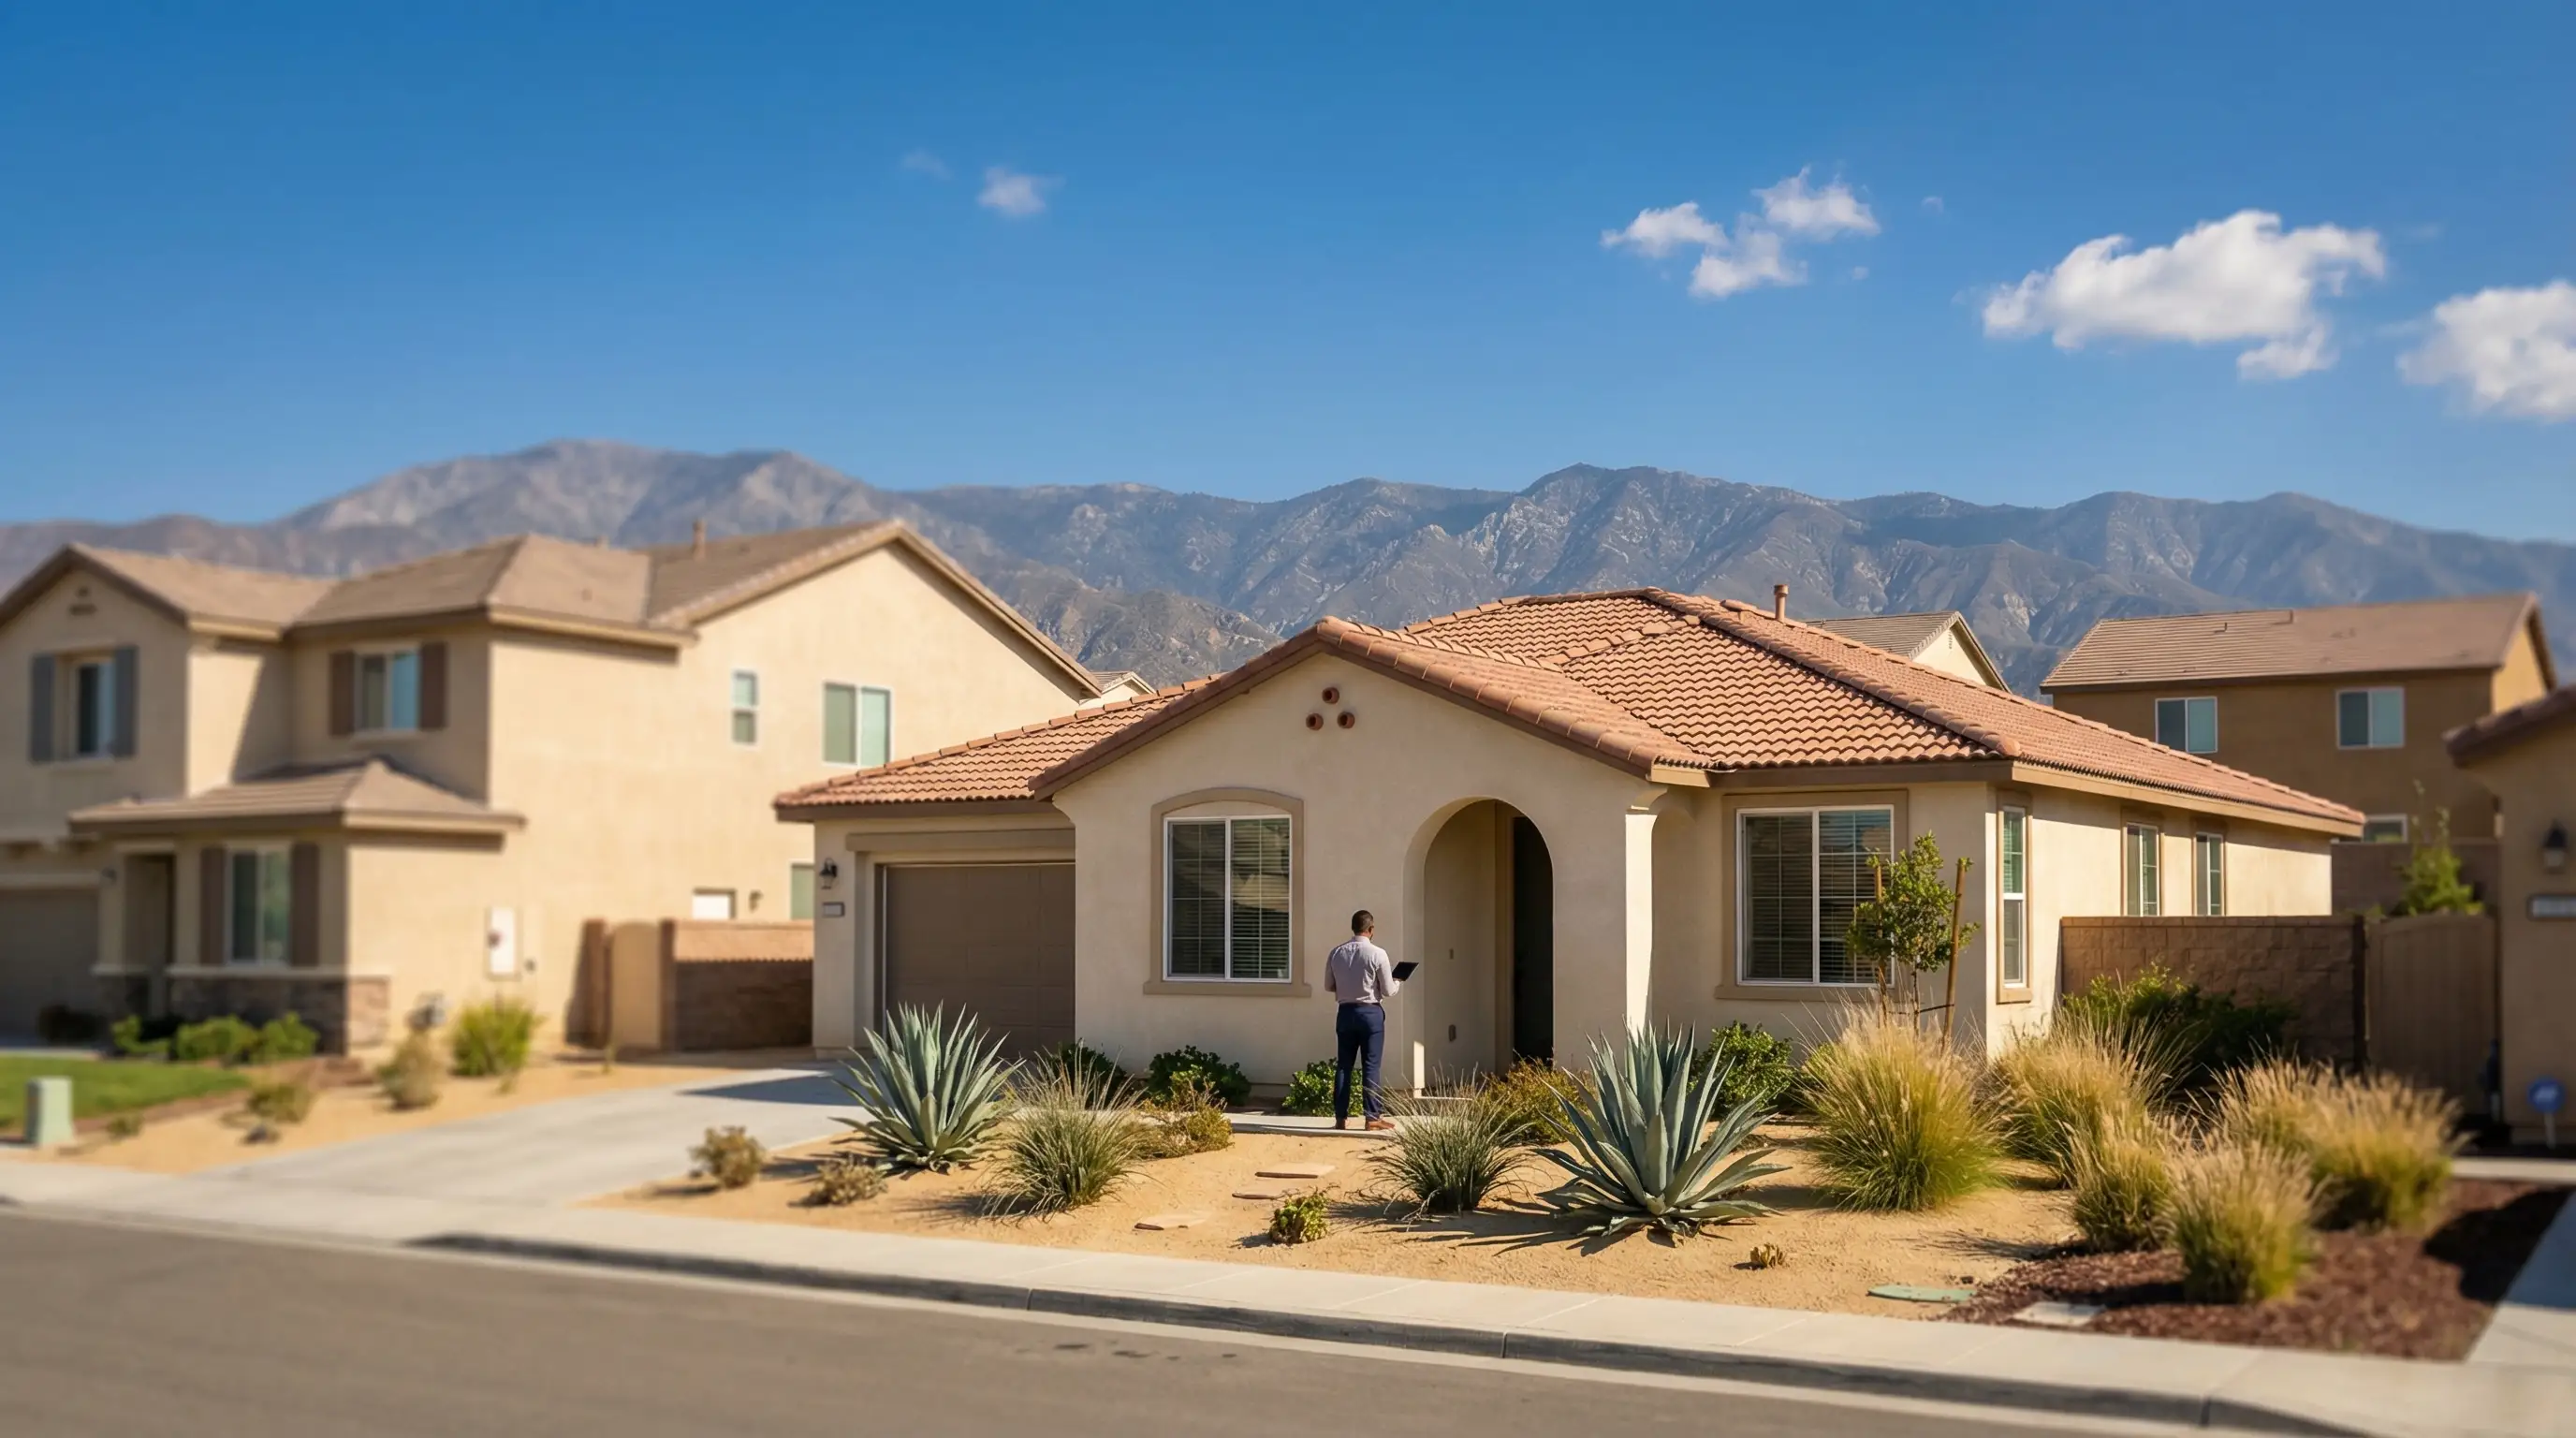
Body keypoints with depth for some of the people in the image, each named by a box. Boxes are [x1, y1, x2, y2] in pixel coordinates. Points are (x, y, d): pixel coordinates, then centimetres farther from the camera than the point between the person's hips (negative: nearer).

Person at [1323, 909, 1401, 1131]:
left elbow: (1328, 986, 9)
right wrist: (1398, 982, 14)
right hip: (1371, 1013, -3)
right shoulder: (1377, 954, -11)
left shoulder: (1336, 953, 0)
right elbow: (1388, 991, -7)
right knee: (1370, 1066, 1)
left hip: (1345, 1012, 4)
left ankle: (1341, 1117, 10)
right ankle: (1373, 1117, 2)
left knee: (1343, 1065, 8)